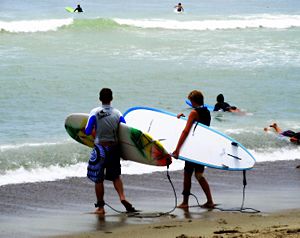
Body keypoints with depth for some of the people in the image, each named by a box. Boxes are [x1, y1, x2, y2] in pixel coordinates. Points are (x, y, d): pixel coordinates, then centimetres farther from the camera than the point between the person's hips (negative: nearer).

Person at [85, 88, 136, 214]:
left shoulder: (95, 112, -10)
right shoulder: (117, 114, -2)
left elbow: (87, 132, -11)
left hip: (100, 148, -3)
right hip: (114, 148, 3)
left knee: (98, 179, 6)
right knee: (116, 176, 18)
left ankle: (100, 207, 10)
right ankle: (122, 196, -4)